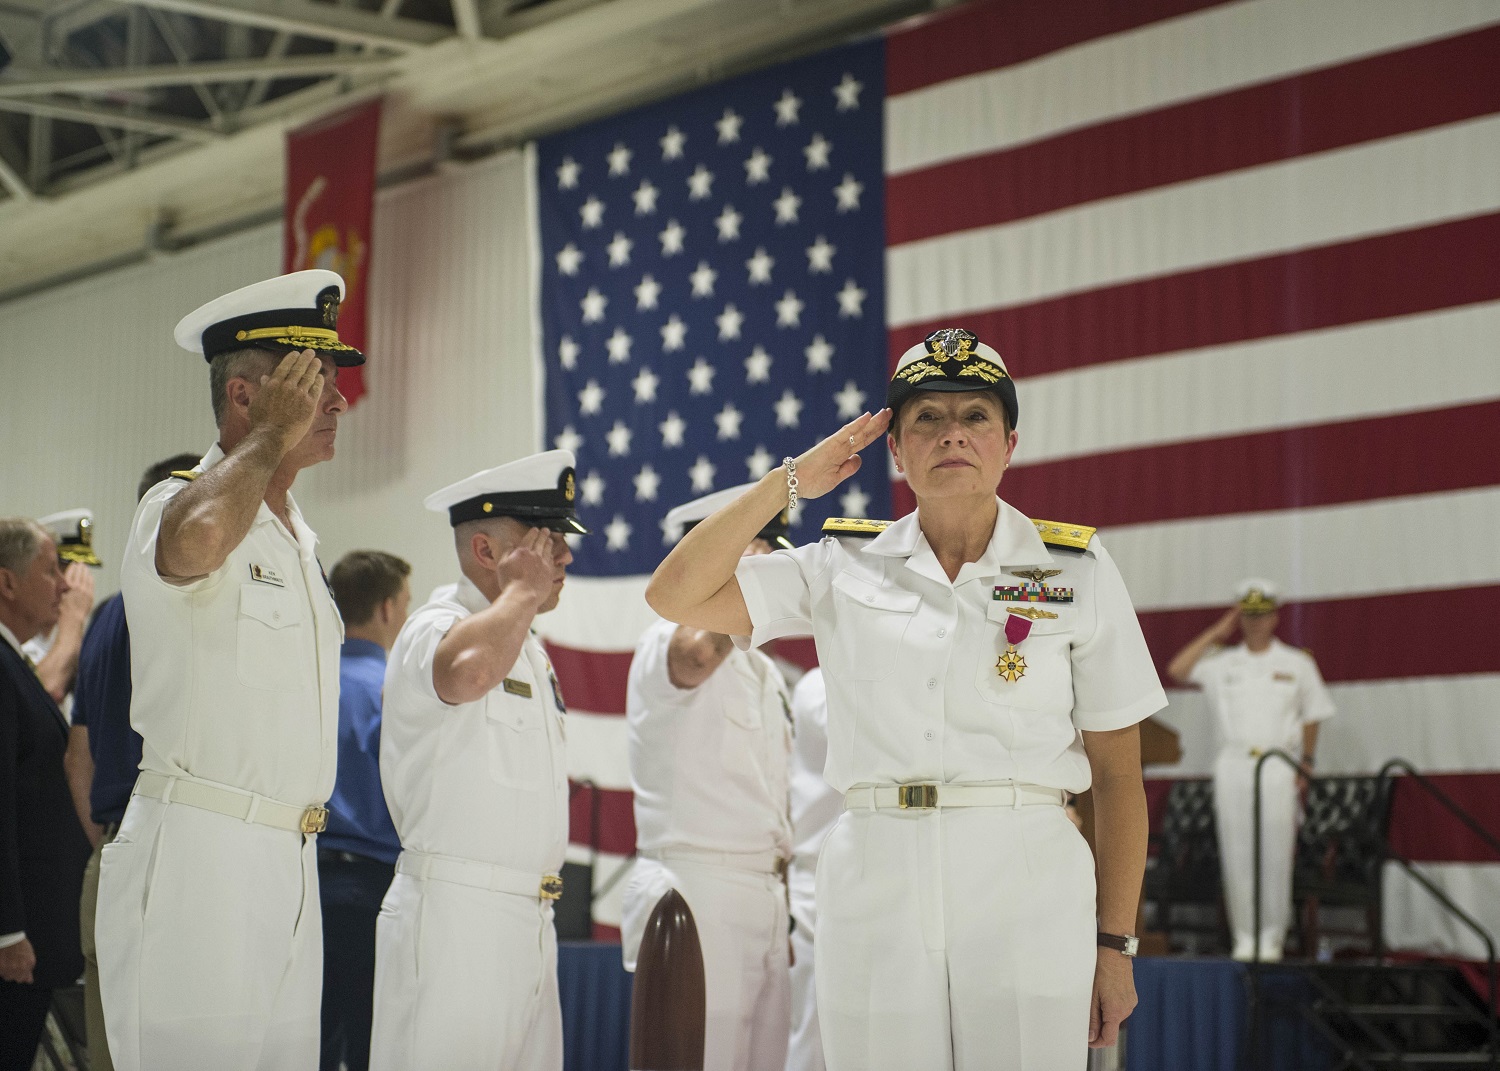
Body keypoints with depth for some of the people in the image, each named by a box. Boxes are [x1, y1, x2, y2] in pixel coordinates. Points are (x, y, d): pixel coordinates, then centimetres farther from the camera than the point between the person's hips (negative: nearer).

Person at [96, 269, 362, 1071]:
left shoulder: (297, 536, 21)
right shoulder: (180, 505, -8)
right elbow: (196, 538, -36)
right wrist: (275, 434, -19)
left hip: (288, 862, 8)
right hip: (197, 854, -8)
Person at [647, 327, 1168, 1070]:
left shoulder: (1075, 570, 6)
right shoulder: (847, 570, 9)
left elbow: (1118, 776, 6)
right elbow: (675, 595, 0)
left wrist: (1115, 946, 2)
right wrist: (793, 480, 3)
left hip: (1025, 895, -1)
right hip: (875, 890, 1)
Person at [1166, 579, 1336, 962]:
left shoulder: (1297, 664, 9)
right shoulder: (1221, 663, 12)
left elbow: (1312, 718, 11)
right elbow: (1177, 670, 0)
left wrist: (1305, 765, 1)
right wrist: (1216, 633, 4)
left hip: (1278, 768, -2)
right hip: (1232, 767, 2)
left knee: (1274, 855, -5)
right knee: (1236, 855, -1)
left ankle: (1271, 937, 1)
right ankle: (1244, 936, 4)